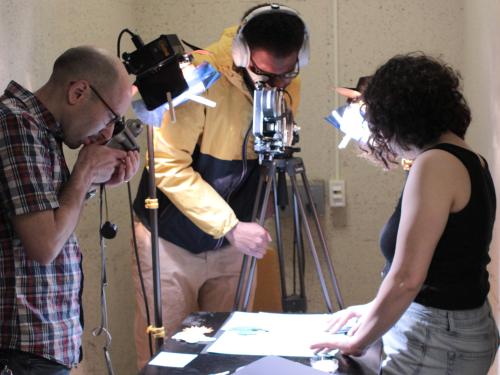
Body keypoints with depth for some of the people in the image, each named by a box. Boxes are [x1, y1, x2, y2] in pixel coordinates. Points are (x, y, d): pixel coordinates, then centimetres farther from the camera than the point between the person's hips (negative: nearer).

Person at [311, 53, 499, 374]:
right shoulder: (470, 161, 9)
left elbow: (407, 278, -23)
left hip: (437, 341, -9)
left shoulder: (435, 164, -19)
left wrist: (358, 341, -11)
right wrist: (375, 309, 16)